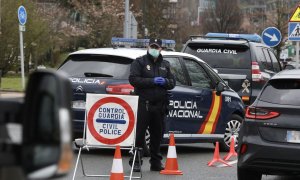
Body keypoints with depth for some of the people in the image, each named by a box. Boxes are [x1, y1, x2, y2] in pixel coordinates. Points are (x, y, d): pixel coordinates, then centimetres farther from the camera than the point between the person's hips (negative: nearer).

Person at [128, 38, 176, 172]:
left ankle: (156, 162, 18)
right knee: (139, 134, -7)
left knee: (157, 134, 10)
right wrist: (152, 81, -16)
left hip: (159, 105, 5)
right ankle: (135, 162, -4)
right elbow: (133, 79, -9)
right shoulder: (139, 62, 3)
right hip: (143, 104, -5)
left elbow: (172, 83, 17)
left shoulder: (165, 65, 19)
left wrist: (164, 82, -6)